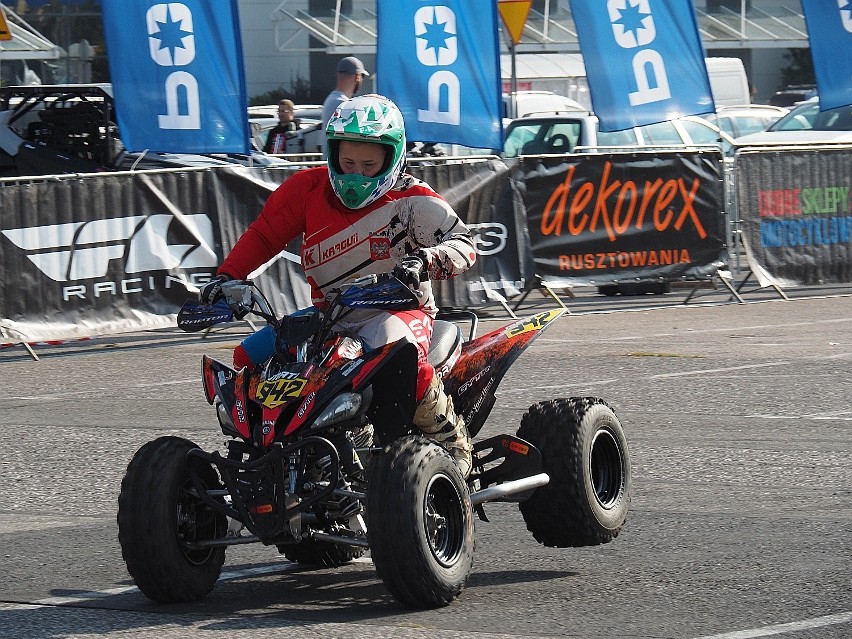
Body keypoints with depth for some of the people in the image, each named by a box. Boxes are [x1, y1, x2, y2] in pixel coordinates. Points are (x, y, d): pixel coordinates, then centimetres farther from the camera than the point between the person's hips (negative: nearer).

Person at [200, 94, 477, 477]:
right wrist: (227, 277, -3)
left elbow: (462, 243, -16)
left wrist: (425, 260, -37)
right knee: (248, 358, -10)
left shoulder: (411, 199, -8)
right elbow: (265, 233, 10)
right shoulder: (308, 188, 3)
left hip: (398, 307, -5)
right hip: (328, 313, 5)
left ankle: (451, 439, -20)